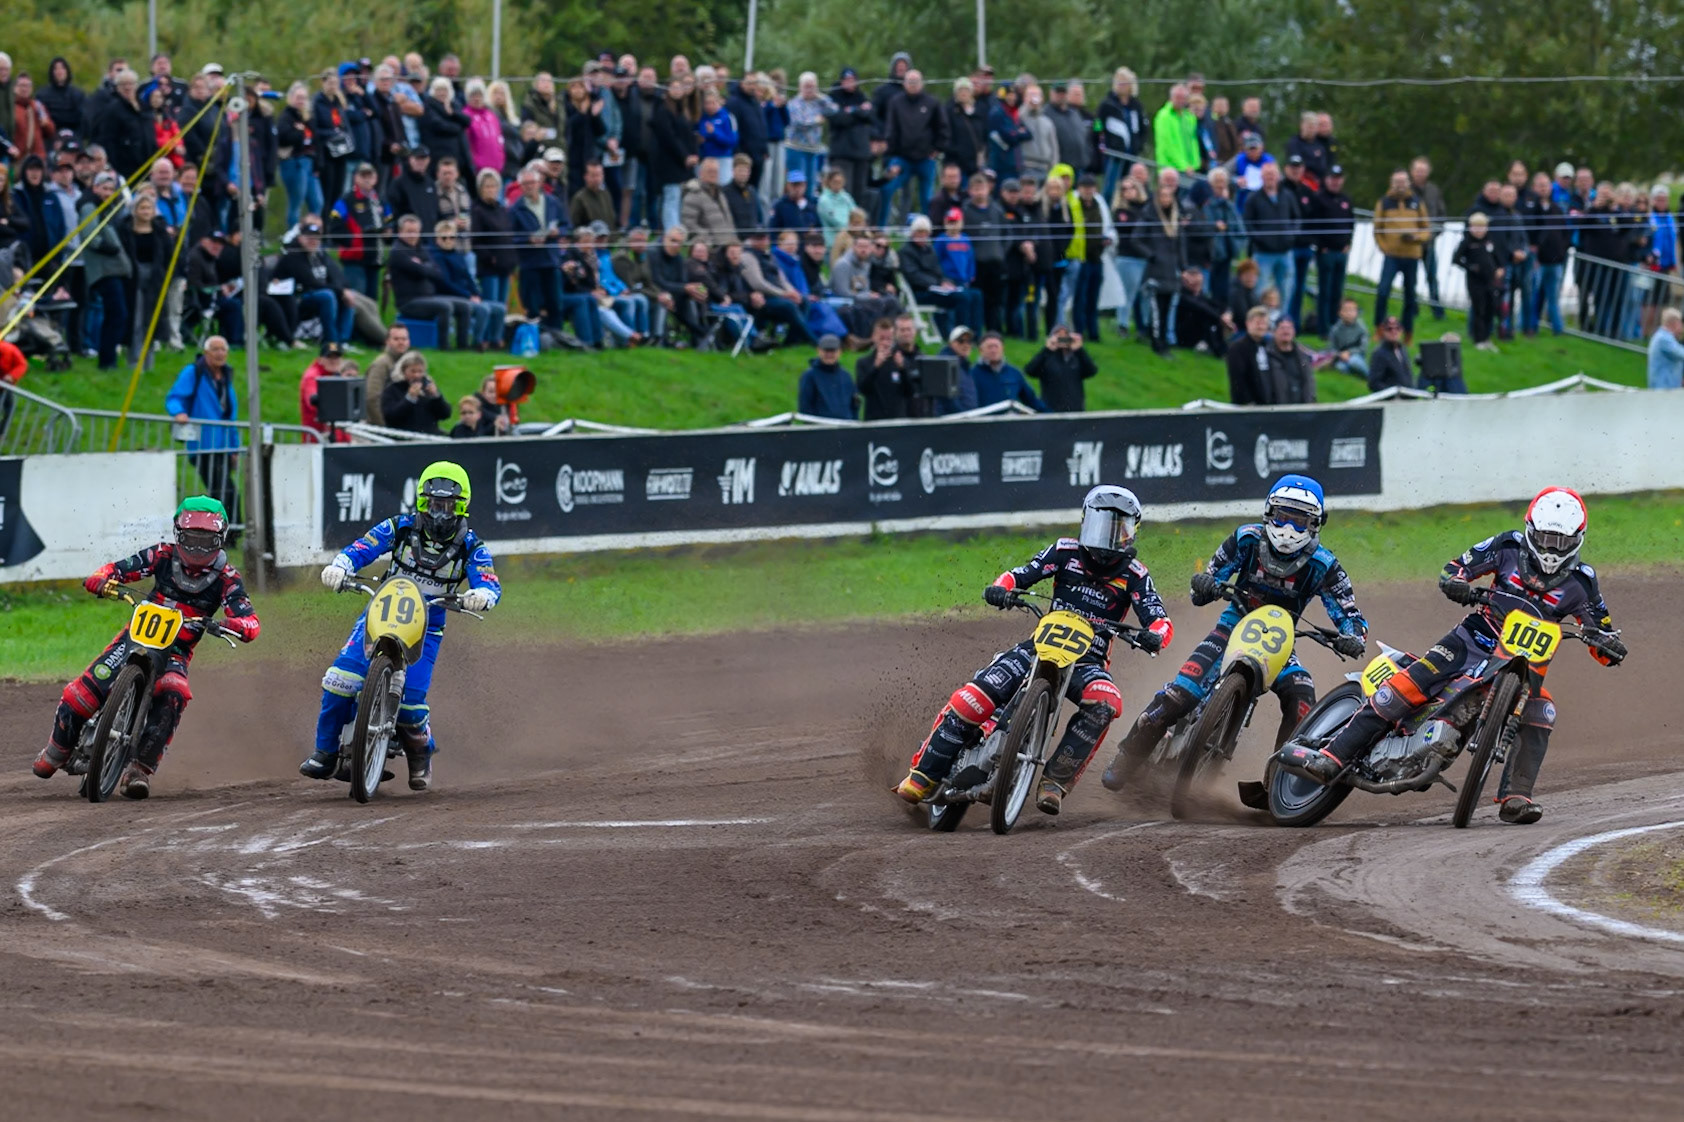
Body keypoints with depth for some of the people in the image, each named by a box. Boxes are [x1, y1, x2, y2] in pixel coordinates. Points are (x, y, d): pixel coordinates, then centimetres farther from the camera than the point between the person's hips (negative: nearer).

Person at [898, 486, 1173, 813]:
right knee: (973, 697, -21)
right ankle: (924, 775, -11)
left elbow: (1161, 621, -5)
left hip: (1089, 660, 0)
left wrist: (1153, 636, -29)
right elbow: (1019, 575, 3)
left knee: (1104, 703, -36)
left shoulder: (1134, 575, 2)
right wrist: (1000, 588, -20)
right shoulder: (1066, 553, 6)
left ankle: (1055, 782, -30)